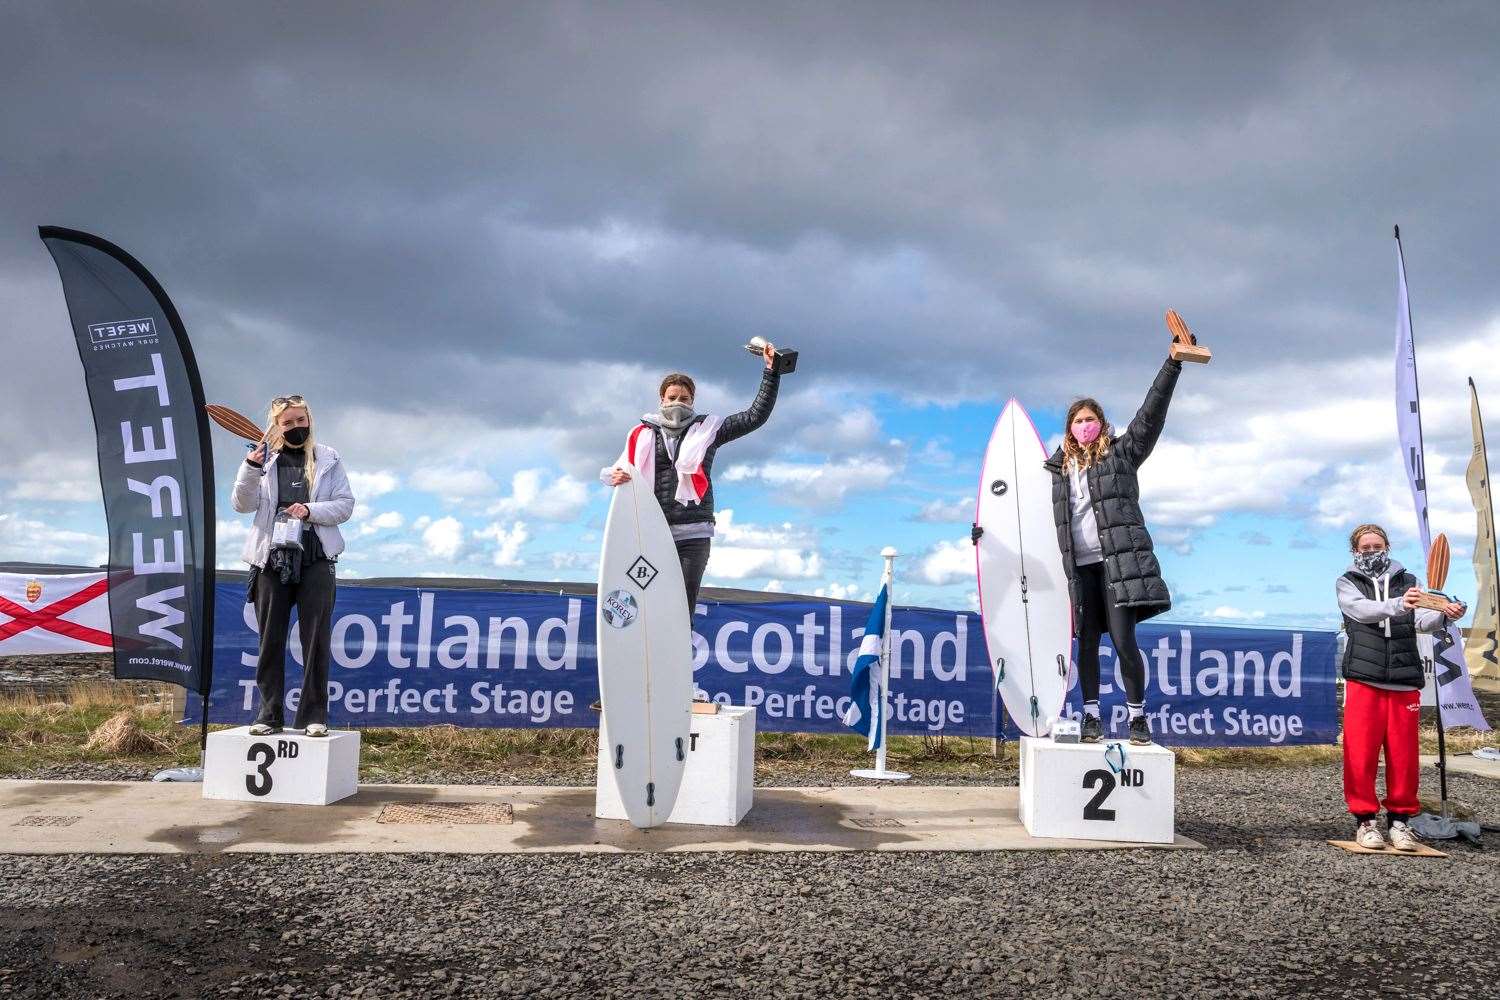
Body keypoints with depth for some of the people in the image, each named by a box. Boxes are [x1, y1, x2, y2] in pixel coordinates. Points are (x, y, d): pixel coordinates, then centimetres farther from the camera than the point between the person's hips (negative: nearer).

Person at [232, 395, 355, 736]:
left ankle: (313, 715, 5)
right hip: (272, 559, 1)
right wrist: (251, 468, -15)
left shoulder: (328, 459, 8)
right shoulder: (265, 459, 8)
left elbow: (345, 504, 5)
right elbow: (243, 505, 1)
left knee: (316, 640, -2)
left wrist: (311, 511, -11)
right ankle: (269, 715, 13)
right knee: (270, 640, 5)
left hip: (315, 560, -1)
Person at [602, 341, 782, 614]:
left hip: (692, 535, -1)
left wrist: (771, 371, 3)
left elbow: (755, 416, 8)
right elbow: (617, 470, 16)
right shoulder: (643, 434, 14)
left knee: (683, 608, -4)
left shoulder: (707, 429, 11)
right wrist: (613, 476, -9)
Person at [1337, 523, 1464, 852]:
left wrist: (1444, 615, -24)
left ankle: (1400, 819, 16)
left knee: (1404, 755, 3)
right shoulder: (1348, 583, 9)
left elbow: (1421, 620, -2)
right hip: (1364, 679, -2)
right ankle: (1365, 819, 8)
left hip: (1404, 680, 2)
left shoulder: (1407, 581, 14)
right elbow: (1362, 610, -12)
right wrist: (1398, 605, -31)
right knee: (1361, 753, -2)